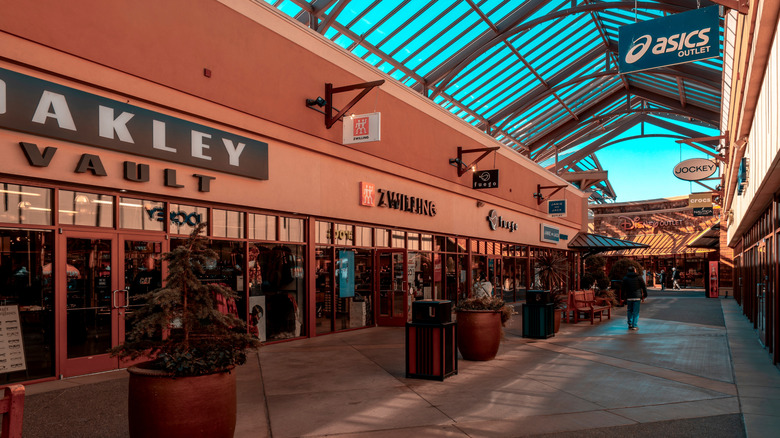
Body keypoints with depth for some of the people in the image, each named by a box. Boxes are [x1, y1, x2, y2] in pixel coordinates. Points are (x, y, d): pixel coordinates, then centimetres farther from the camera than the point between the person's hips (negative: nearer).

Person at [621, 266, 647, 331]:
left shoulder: (625, 278, 4)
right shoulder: (639, 277, 2)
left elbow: (623, 289, 2)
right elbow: (644, 287, 2)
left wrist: (623, 297, 7)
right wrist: (644, 296, 7)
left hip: (629, 297, 1)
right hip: (637, 297, -1)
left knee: (630, 311, 16)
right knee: (636, 312, 2)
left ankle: (630, 324, 16)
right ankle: (635, 326, 0)